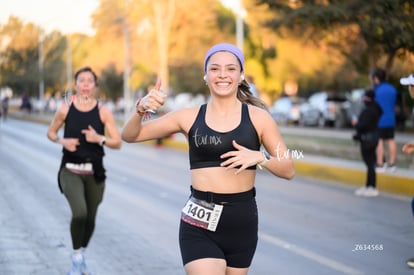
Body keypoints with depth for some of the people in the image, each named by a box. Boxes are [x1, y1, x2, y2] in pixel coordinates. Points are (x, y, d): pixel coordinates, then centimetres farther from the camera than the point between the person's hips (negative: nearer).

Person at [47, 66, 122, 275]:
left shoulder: (103, 111, -3)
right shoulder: (66, 109, -3)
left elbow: (117, 142, -2)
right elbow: (51, 132, 12)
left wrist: (99, 139, -19)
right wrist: (62, 141, -8)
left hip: (94, 172, 2)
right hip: (71, 171, -2)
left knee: (90, 218, 11)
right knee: (79, 212, -24)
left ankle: (81, 256, 39)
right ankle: (77, 258, -2)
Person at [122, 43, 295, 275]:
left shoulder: (258, 118, 0)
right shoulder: (189, 117, 1)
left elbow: (289, 170, 1)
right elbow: (130, 136, 6)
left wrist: (260, 157, -17)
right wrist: (141, 109, -14)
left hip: (242, 222, 1)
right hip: (199, 225, -1)